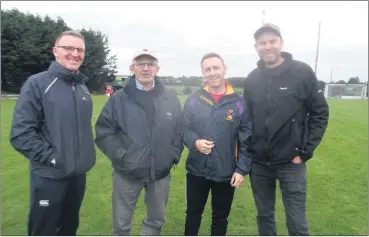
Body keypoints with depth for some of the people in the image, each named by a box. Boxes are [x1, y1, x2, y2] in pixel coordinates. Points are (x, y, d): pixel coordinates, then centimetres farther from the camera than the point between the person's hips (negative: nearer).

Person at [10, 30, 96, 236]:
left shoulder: (83, 88, 8)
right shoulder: (37, 84, -11)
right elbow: (21, 133, -16)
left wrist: (87, 155, 8)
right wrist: (51, 157, -18)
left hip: (78, 173, 6)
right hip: (49, 175, -5)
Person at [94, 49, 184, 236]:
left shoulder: (171, 99, 1)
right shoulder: (118, 98, -5)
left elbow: (180, 131, 5)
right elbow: (103, 131, -6)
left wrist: (174, 156, -3)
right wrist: (121, 156, -13)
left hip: (161, 172, 2)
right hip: (127, 172, -2)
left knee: (156, 220, 21)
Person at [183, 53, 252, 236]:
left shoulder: (238, 103, -5)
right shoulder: (193, 101, -2)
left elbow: (246, 139, -2)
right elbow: (184, 129, 3)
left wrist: (242, 169, -6)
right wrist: (194, 142, -17)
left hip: (226, 173, -1)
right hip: (197, 170, 1)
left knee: (221, 217, 18)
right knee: (193, 214, 20)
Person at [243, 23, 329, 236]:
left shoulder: (302, 72, -7)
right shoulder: (252, 79, 3)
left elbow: (320, 113, -4)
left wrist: (305, 152, -8)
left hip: (291, 163, -3)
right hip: (259, 164, 4)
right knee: (265, 217, 18)